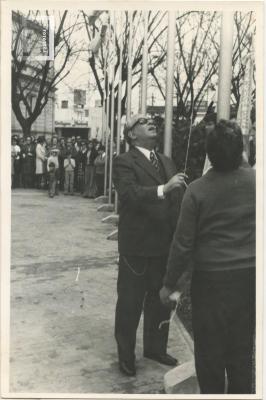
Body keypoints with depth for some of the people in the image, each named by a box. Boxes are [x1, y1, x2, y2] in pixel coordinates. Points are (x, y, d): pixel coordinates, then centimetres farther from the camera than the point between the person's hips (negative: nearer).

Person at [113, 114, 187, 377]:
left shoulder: (167, 162, 13)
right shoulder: (124, 162, -9)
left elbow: (178, 201, 11)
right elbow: (129, 194, -26)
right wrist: (163, 189, -38)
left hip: (166, 245, 7)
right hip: (137, 247, -6)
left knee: (161, 300, 19)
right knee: (130, 304, 8)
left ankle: (155, 347, 39)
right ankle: (126, 355, 26)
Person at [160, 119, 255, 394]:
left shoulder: (197, 190, -14)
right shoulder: (255, 180, -6)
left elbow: (183, 243, -10)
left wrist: (169, 283, 0)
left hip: (212, 278, -3)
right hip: (250, 277, 3)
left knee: (210, 350, 13)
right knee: (242, 348, 18)